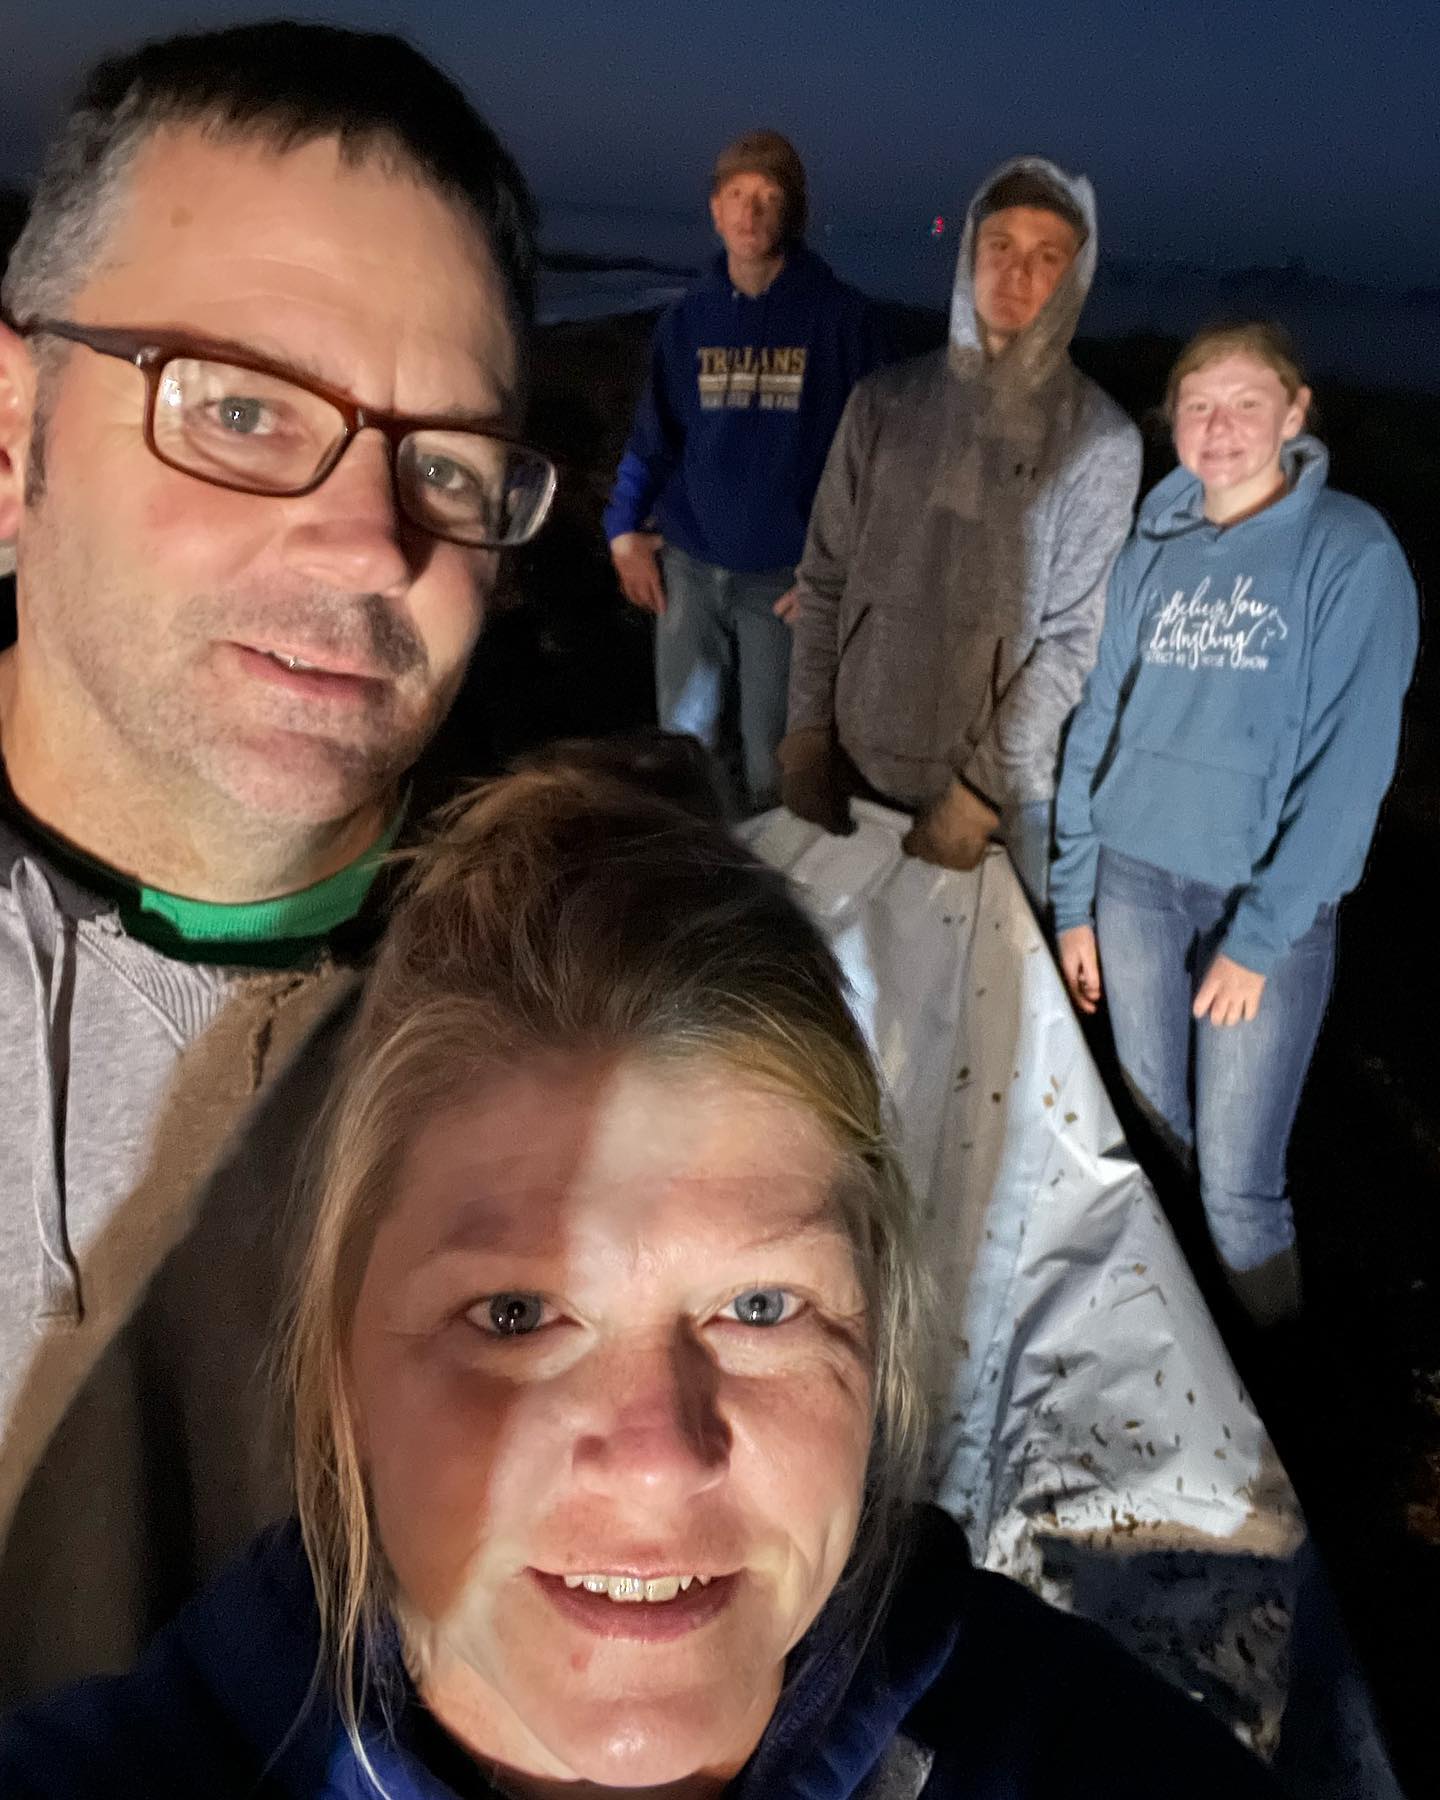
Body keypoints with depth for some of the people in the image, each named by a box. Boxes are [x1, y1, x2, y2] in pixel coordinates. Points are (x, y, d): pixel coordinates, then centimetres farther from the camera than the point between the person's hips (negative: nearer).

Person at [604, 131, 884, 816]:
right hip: (689, 566, 3)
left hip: (785, 575, -3)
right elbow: (655, 433, 11)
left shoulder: (841, 315, -4)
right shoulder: (687, 317, 5)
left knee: (771, 759, 5)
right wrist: (623, 529, 1)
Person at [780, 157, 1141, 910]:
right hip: (859, 768, 3)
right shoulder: (886, 401, 2)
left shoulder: (1100, 440, -6)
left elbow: (1073, 638, -8)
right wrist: (808, 733, -2)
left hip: (1006, 796, -2)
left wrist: (983, 789, -12)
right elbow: (825, 578, 5)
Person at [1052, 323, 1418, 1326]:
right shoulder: (1153, 552, 6)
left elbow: (1350, 764, -11)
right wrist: (1075, 901, 5)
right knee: (1159, 1135, 13)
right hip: (1135, 876, 4)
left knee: (1238, 1180, -1)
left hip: (1271, 899, -4)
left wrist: (1259, 939, -15)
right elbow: (1099, 725, 8)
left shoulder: (1352, 554, -7)